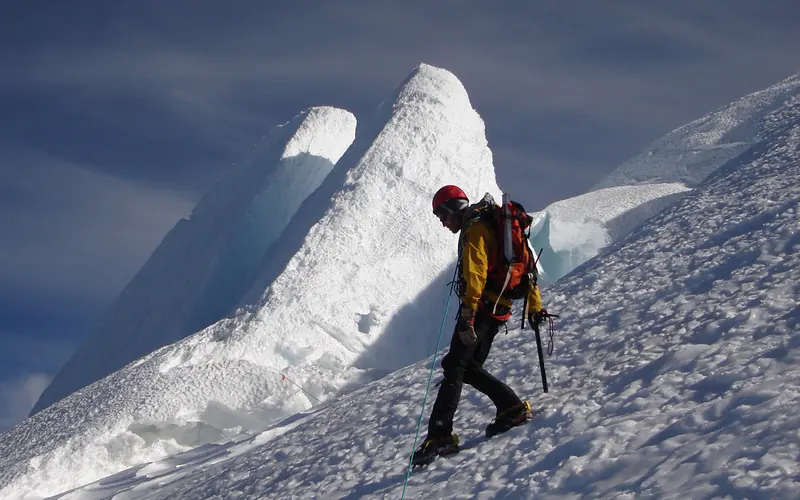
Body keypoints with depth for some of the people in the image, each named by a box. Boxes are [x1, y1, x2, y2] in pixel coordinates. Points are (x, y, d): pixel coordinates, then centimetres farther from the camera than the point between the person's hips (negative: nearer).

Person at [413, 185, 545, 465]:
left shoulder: (474, 229, -9)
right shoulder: (494, 225, 23)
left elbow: (475, 273, -23)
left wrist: (467, 316, -30)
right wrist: (535, 306, 29)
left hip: (481, 305, -10)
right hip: (499, 308, 10)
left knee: (454, 368, -11)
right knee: (469, 367, 15)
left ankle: (440, 435, -17)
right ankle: (512, 408, 11)